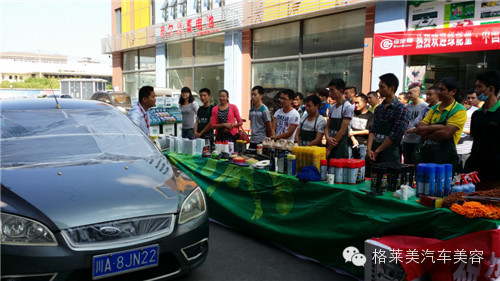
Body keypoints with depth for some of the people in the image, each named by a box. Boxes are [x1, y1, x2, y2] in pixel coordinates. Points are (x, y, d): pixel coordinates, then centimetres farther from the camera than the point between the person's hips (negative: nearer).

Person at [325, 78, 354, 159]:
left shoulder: (348, 107, -9)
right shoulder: (332, 108, 14)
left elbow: (342, 131, -14)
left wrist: (329, 148, -12)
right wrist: (328, 138, -10)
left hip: (340, 145, -7)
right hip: (330, 144, 7)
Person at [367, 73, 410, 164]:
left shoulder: (401, 110, -8)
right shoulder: (378, 109, 11)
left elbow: (394, 136, -14)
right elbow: (373, 130, 4)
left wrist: (376, 151, -11)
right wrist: (369, 149, -11)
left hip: (390, 157, -5)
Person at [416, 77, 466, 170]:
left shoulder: (459, 110, -5)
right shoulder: (434, 108, 14)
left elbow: (446, 133, -17)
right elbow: (419, 130, 4)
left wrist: (426, 135, -5)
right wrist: (437, 127, -11)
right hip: (426, 153, 6)